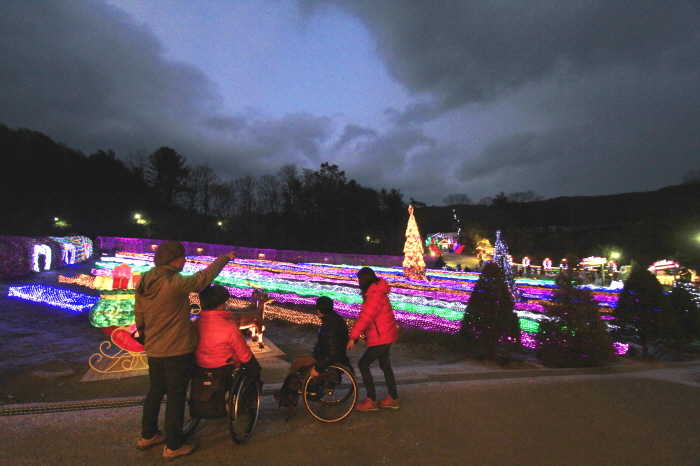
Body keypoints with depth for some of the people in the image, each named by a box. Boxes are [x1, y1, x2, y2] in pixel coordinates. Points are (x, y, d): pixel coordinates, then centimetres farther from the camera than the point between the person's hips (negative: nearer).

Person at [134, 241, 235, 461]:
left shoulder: (144, 284, 1)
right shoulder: (175, 283, -24)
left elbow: (139, 319, 11)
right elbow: (203, 277, -10)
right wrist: (224, 258, 4)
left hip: (153, 351, 8)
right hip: (177, 351, -8)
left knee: (155, 391, 23)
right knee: (176, 396, 6)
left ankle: (147, 436, 39)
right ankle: (173, 447, 19)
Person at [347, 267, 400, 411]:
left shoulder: (375, 295, -23)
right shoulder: (376, 292, 9)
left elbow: (365, 317, -28)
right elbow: (367, 315, 13)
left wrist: (353, 337, -27)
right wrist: (359, 333, 11)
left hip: (381, 338, -10)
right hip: (385, 335, 10)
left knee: (363, 364, -2)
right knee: (385, 365, 19)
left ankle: (371, 401, 6)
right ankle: (393, 399, 30)